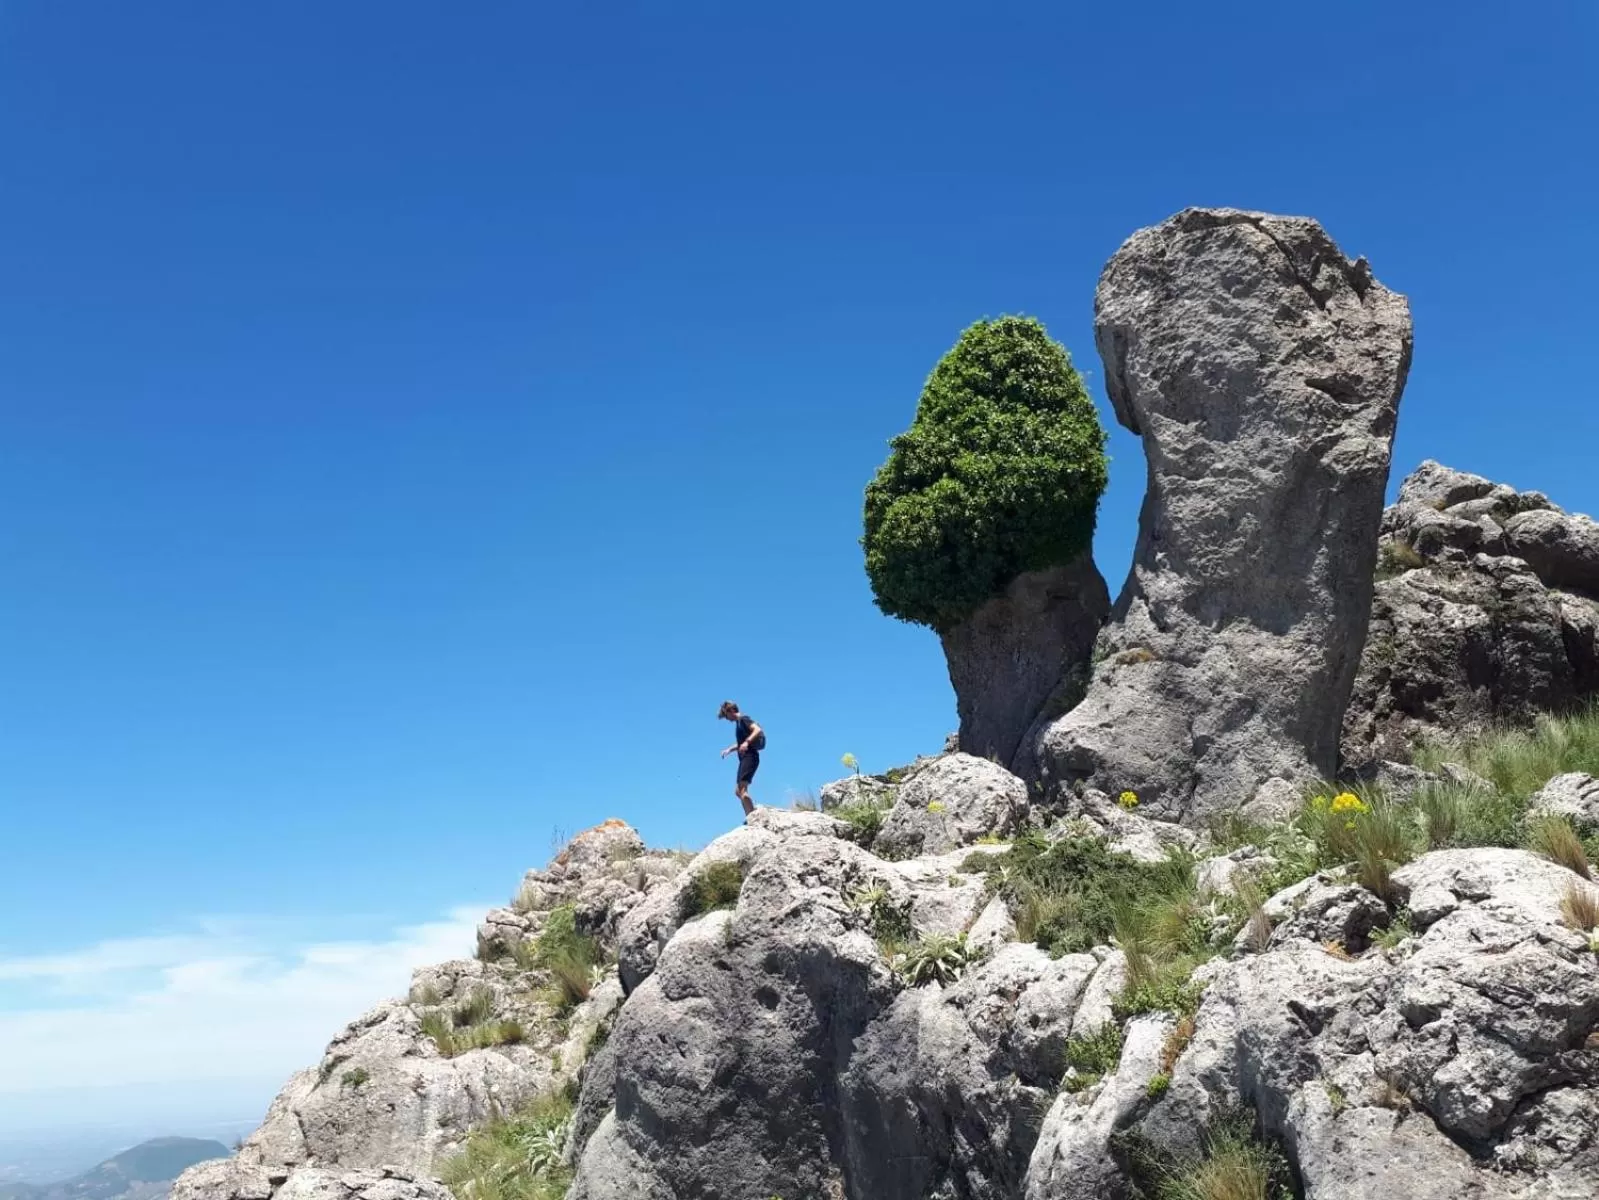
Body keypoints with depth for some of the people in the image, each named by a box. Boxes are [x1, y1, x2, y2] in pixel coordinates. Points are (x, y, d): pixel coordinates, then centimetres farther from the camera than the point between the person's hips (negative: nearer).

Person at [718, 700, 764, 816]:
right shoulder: (739, 722, 22)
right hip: (745, 758, 10)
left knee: (742, 789, -19)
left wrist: (747, 742, -32)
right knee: (738, 791, 13)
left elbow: (758, 730, -22)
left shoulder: (743, 718, -6)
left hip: (750, 756, -10)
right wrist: (729, 750, 21)